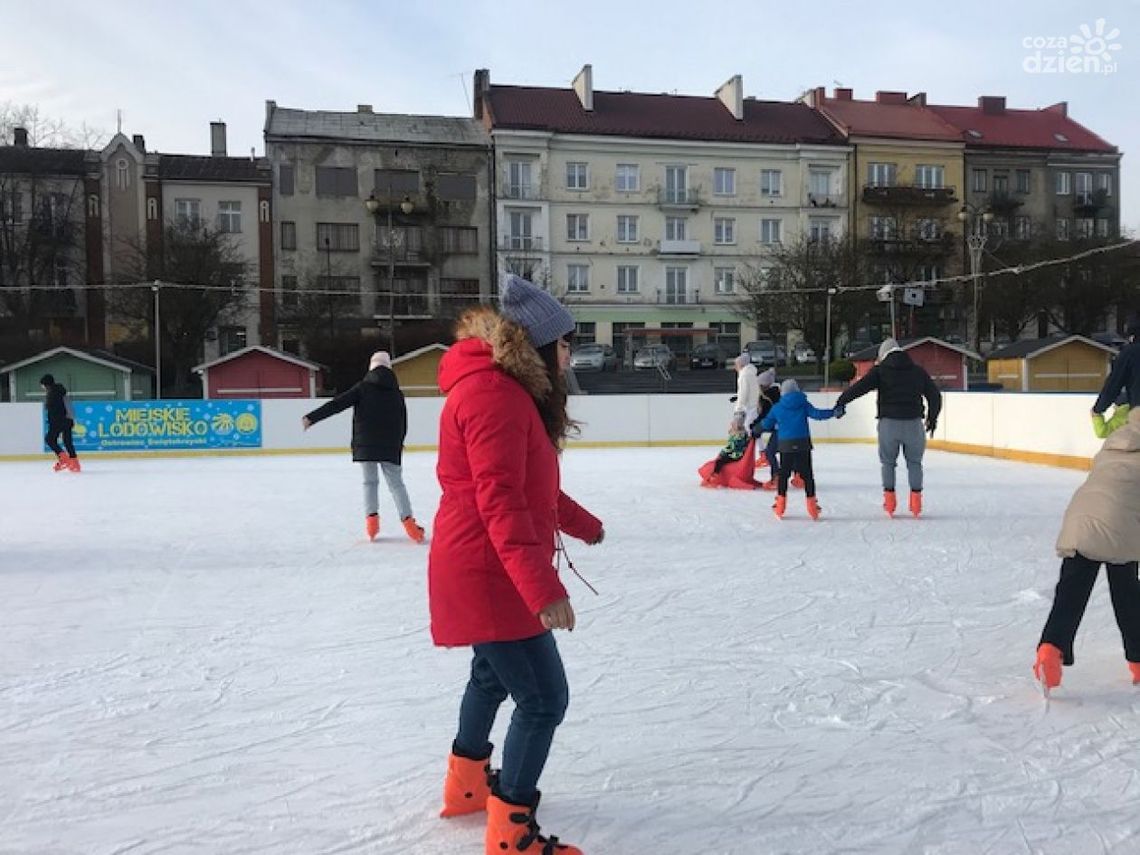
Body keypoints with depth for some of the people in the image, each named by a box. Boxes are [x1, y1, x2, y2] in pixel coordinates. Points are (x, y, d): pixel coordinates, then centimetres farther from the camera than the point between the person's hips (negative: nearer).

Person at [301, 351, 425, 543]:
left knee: (370, 482, 12)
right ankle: (408, 520, -8)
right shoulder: (397, 393, 9)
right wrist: (398, 445, 26)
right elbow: (403, 423, 13)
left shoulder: (363, 388, 0)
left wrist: (312, 418, -7)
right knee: (396, 483, 5)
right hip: (391, 447, 1)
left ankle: (371, 518, 0)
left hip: (365, 445, -1)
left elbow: (336, 404, -6)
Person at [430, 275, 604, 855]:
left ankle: (467, 781, 46)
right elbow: (500, 501, -29)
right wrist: (544, 588, -33)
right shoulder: (493, 393, -22)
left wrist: (583, 525, 32)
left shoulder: (511, 389, 10)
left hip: (486, 569, 11)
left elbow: (533, 486, 20)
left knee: (494, 673, 27)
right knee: (543, 699, -5)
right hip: (488, 575, -11)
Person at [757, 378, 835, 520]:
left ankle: (780, 504, 10)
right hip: (803, 444, -1)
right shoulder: (803, 404, 2)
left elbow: (766, 423, 11)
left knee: (783, 474, 12)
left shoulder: (777, 408, 6)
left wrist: (755, 430, 27)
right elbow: (816, 414, -8)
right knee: (807, 474, 7)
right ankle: (811, 504, 7)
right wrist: (833, 412, -4)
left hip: (786, 446, 1)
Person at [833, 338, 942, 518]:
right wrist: (932, 418, 26)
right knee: (914, 462, 14)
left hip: (888, 423, -1)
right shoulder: (918, 371, 10)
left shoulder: (880, 370, 1)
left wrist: (841, 402, -4)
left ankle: (889, 498, 11)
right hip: (913, 423, 2)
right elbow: (935, 395, 14)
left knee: (888, 461, 14)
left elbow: (859, 386, -11)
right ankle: (916, 500, 11)